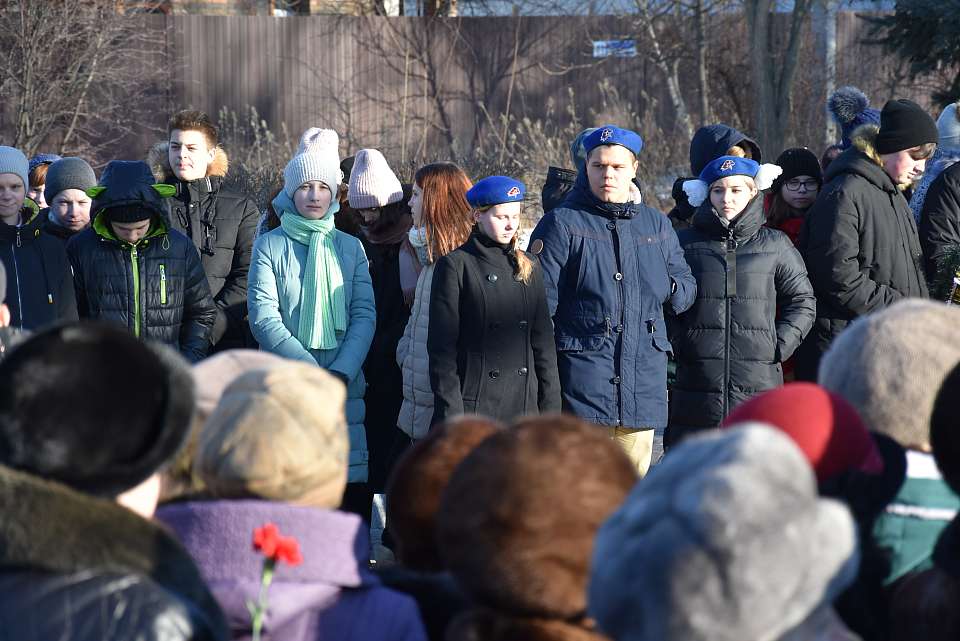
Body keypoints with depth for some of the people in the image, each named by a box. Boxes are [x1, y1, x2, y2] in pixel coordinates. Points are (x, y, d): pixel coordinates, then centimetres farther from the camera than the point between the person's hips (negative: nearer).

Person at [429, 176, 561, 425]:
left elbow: (543, 342, 15)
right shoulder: (456, 266, -1)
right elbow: (442, 345, -4)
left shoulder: (528, 267, 14)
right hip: (473, 405, -4)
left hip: (524, 406, 4)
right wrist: (450, 413, -11)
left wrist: (550, 408, 8)